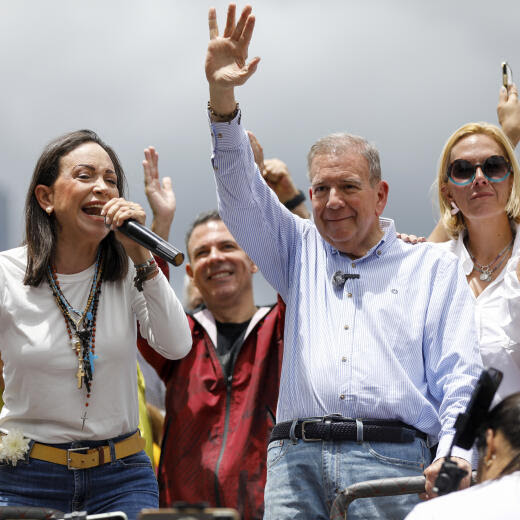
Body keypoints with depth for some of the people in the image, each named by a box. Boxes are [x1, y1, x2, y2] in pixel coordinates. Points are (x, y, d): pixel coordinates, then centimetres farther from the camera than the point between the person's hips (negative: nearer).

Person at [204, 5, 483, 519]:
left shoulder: (434, 269, 16)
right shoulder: (301, 252, 25)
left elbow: (460, 376, 7)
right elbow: (241, 197, 13)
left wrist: (457, 455, -11)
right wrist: (222, 100, -2)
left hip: (393, 462, -2)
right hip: (296, 459, 2)